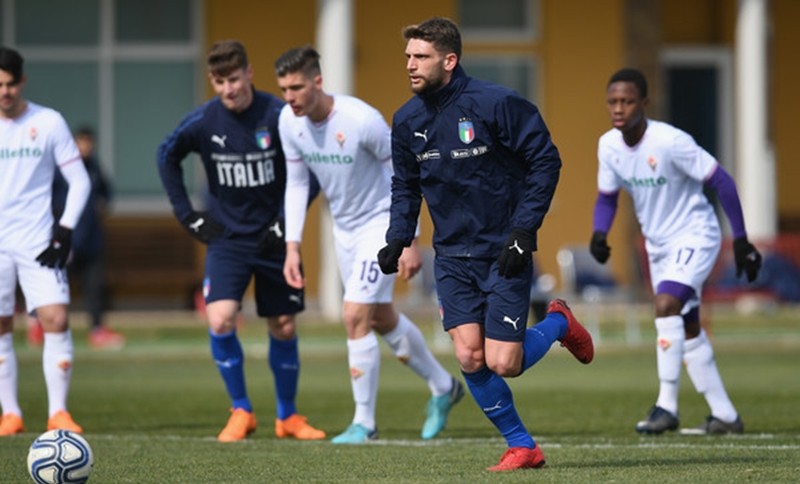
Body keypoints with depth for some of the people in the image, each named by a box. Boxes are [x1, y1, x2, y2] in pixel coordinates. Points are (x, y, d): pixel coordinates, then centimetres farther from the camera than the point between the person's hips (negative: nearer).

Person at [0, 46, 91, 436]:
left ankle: (58, 412, -7)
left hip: (38, 241, -1)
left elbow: (79, 180, 4)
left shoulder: (49, 123, 0)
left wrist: (65, 231, -6)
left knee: (56, 319, -12)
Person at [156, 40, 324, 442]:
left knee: (284, 329, 5)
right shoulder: (202, 121, -8)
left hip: (273, 238, 0)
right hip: (227, 238, 0)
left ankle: (287, 417, 24)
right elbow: (167, 157, 10)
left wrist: (288, 219, -9)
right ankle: (241, 412, 0)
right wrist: (186, 213, 4)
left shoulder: (277, 115, -13)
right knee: (220, 322, -17)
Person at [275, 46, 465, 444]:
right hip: (344, 228, 7)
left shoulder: (361, 119, -28)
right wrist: (292, 246, -3)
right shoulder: (289, 122, -10)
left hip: (381, 222, -7)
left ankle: (364, 422, -4)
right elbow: (296, 183, 3)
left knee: (355, 315, -16)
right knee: (382, 318, 17)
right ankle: (443, 387, 39)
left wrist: (410, 242, -18)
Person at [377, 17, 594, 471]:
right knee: (469, 358, -6)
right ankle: (522, 446, 11)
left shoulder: (496, 104, -15)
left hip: (503, 252, -5)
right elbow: (406, 186, 16)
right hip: (453, 256, 5)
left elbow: (546, 161, -9)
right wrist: (398, 237, 2)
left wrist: (524, 230, -15)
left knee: (502, 364, -10)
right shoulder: (407, 120, 2)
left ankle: (559, 323, 22)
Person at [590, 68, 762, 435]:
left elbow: (721, 181, -19)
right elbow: (607, 197, 8)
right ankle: (724, 416, 21)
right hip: (657, 244, 8)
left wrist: (740, 240, -17)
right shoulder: (609, 146, -7)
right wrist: (599, 234, -12)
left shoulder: (670, 142, -25)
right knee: (687, 329, 11)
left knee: (666, 304, -27)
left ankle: (667, 405, -23)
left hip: (695, 236, -8)